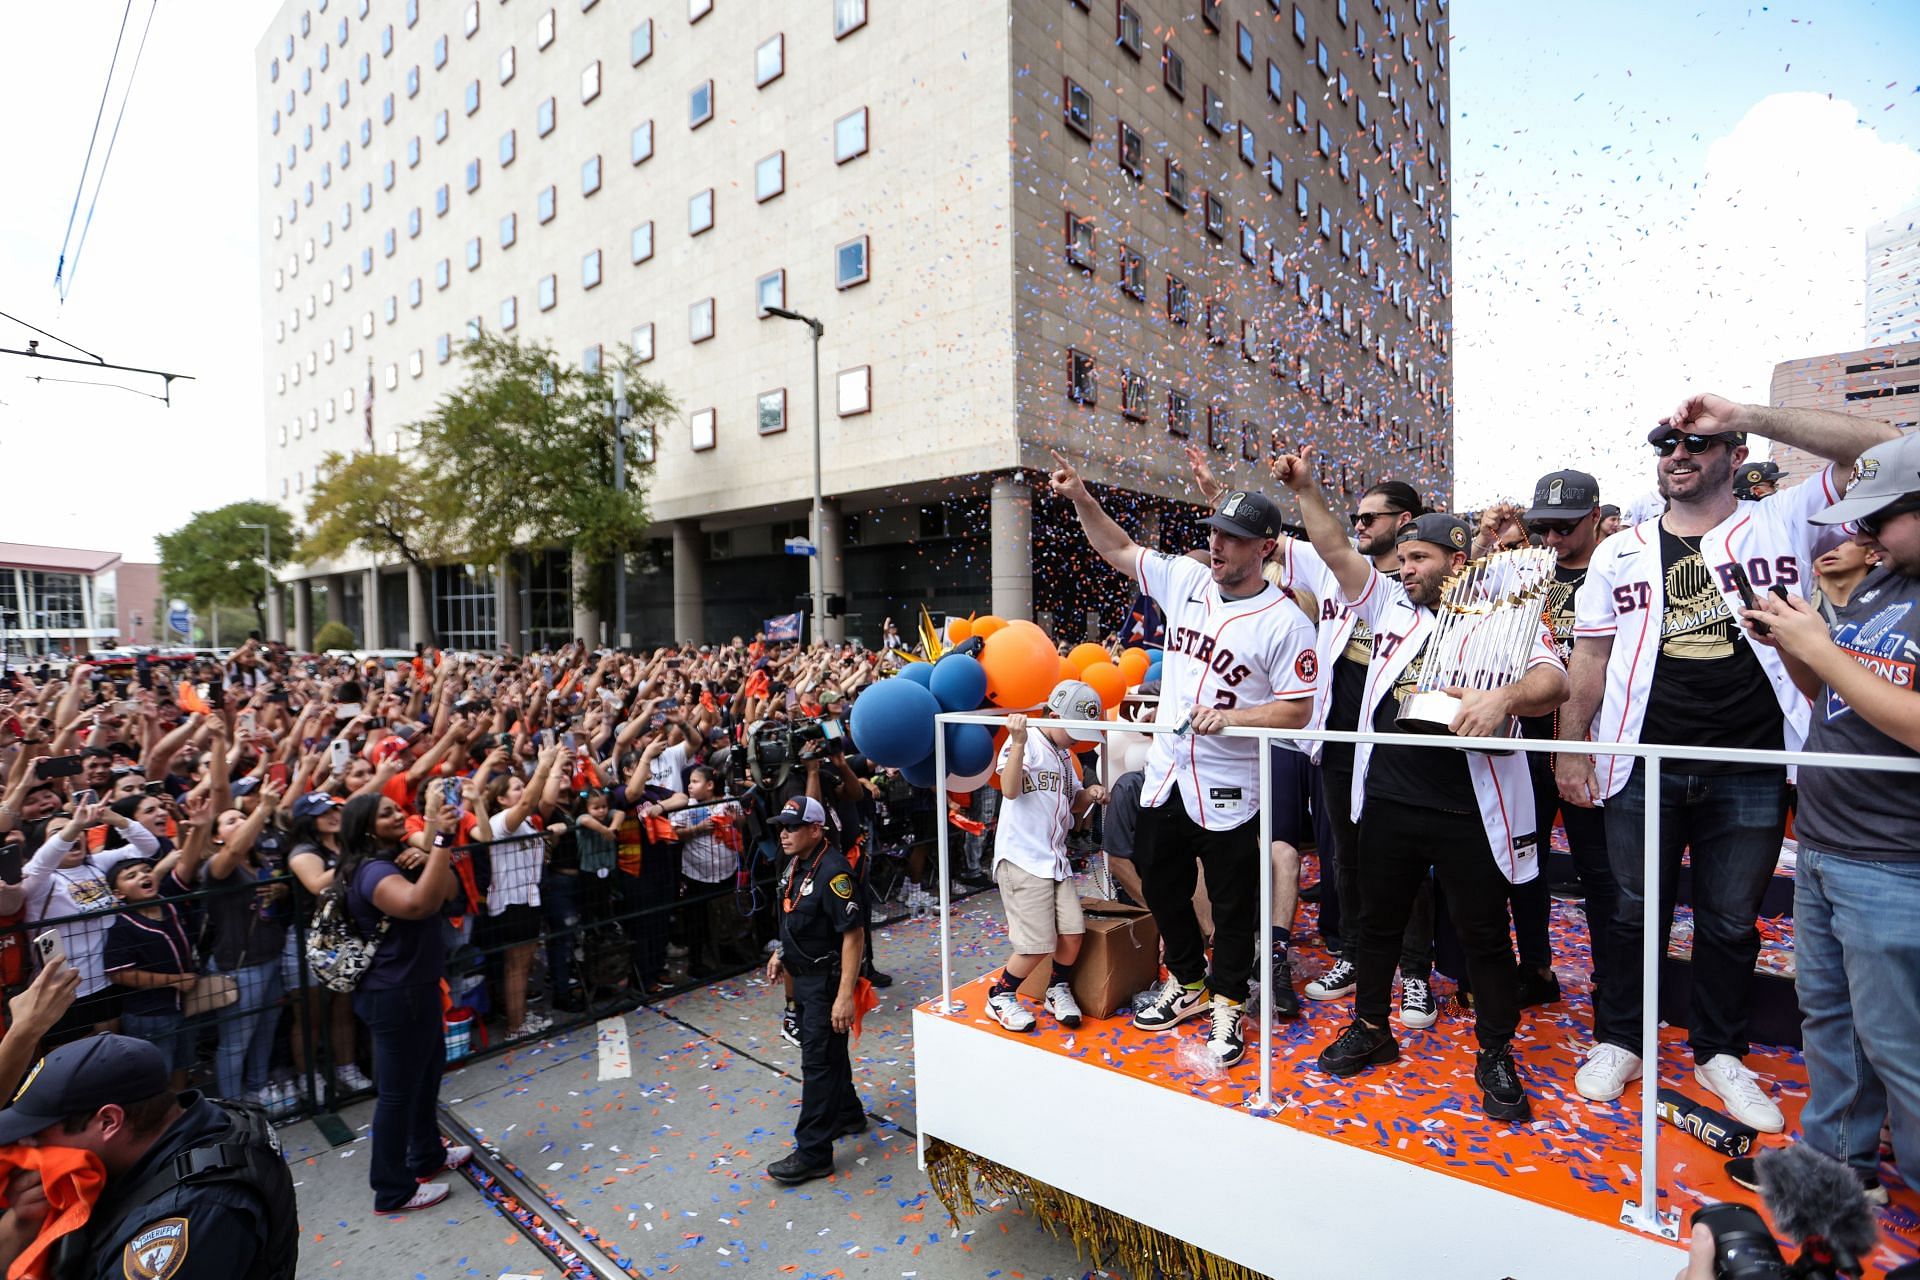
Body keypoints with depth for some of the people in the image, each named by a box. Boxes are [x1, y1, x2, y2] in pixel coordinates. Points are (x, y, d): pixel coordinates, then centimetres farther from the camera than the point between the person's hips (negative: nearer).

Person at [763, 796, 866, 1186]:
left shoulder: (833, 872, -27)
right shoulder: (795, 863, 2)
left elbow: (852, 934, -28)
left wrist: (845, 995, -29)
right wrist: (781, 953, 18)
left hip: (827, 980, -9)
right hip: (803, 975, 9)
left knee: (819, 1062, -1)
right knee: (825, 1051, 22)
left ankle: (813, 1153, 11)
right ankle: (847, 1114, 41)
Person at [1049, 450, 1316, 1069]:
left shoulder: (1285, 622, -14)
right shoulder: (1185, 580, 0)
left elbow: (1298, 710, -13)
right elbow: (1119, 550, 9)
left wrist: (1231, 717, -27)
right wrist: (1080, 497, -2)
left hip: (1228, 791, -5)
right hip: (1164, 777, 6)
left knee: (1232, 906, 11)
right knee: (1163, 889, 20)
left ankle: (1226, 1003, 34)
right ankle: (1186, 984, 42)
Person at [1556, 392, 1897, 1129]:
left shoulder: (1782, 525, 1)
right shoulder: (1619, 553, 5)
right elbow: (1591, 657, 5)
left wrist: (1748, 417, -15)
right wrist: (1572, 749, 2)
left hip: (1751, 773, 0)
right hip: (1644, 768, 1)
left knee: (1731, 922, 15)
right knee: (1636, 913, 13)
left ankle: (1720, 1053, 34)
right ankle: (1618, 1041, 29)